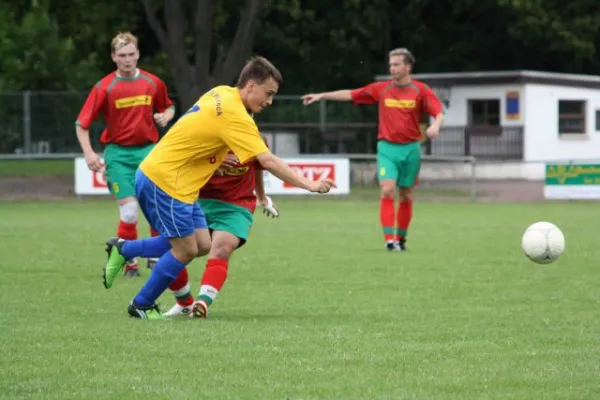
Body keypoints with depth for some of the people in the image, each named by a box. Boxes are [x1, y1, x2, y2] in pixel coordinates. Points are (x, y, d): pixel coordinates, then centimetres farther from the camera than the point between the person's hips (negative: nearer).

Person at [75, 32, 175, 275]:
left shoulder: (153, 83, 3)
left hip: (148, 150, 3)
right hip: (119, 153, -2)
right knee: (129, 208, -10)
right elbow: (81, 124, -4)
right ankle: (129, 261, 8)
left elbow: (168, 107, 22)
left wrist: (165, 116, -2)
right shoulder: (104, 88, -5)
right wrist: (89, 153, -17)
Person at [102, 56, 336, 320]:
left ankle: (123, 250, 19)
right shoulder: (236, 117, -21)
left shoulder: (221, 93, 6)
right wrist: (309, 185, -22)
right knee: (186, 250, -3)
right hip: (164, 181, -9)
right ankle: (141, 306, 12)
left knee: (201, 245, 8)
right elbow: (268, 161, -25)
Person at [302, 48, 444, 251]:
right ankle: (389, 239, -17)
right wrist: (321, 95, 4)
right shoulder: (382, 89, 3)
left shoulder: (421, 90, -3)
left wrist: (435, 126, -33)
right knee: (387, 191, -16)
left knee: (406, 195, 9)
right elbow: (351, 94, 6)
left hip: (410, 149, 0)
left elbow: (439, 113, -11)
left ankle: (401, 238, 23)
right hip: (387, 148, 0)